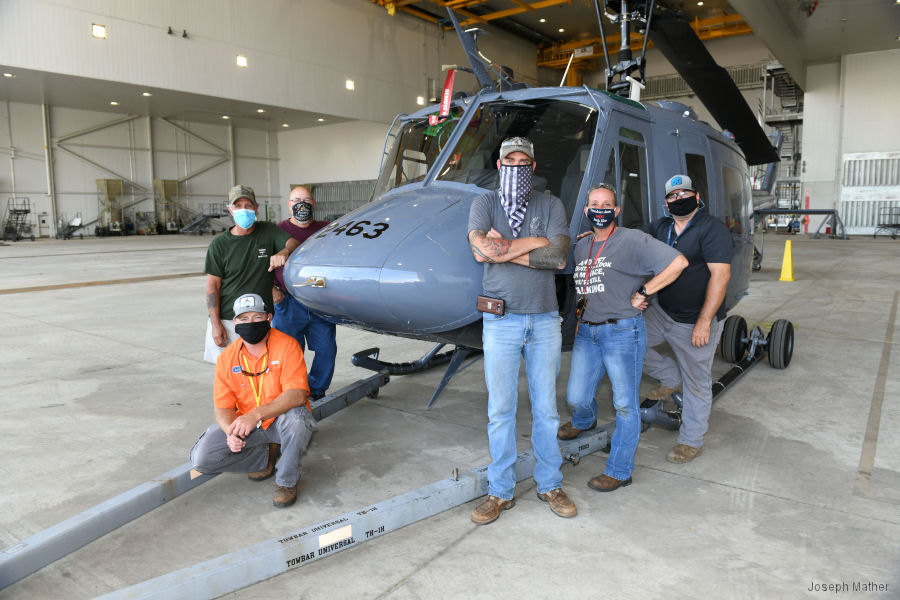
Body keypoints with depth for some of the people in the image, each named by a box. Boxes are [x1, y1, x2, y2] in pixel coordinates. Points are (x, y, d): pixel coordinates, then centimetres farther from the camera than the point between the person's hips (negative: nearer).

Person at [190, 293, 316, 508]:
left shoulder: (287, 345, -15)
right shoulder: (226, 358, -3)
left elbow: (297, 395, -26)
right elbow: (223, 408, -3)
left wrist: (256, 414, -37)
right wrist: (231, 432, -26)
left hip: (281, 421, -3)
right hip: (246, 425, 4)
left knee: (295, 417, -38)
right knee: (201, 458, -15)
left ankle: (287, 480, -11)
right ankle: (266, 456, 8)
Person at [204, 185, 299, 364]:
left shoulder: (268, 231, 4)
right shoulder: (219, 244, 1)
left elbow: (294, 243, -10)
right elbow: (212, 285, -1)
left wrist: (284, 252, -35)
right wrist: (215, 324, -8)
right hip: (226, 320, 0)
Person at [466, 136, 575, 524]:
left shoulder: (550, 206, 7)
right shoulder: (485, 204, 6)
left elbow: (559, 257, -10)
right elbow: (480, 249, -15)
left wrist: (505, 249, -12)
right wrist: (536, 243, -13)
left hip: (544, 320, 1)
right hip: (500, 320, -1)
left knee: (546, 408, 10)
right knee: (500, 409, 5)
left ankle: (550, 485, 26)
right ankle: (501, 491, 19)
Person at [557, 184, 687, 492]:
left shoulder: (632, 240, -7)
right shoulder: (581, 247, 14)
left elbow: (678, 262, -14)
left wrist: (643, 293, -12)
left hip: (622, 331, -6)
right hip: (587, 332, 6)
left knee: (625, 405, 3)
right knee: (576, 397, 11)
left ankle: (620, 471, 15)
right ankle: (584, 421, 48)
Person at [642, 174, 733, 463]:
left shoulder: (712, 228, -14)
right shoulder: (660, 227, 8)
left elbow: (720, 275, -20)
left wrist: (704, 322, -25)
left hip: (695, 322, -6)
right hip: (661, 312, 7)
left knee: (696, 384, 5)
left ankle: (691, 441, 24)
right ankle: (671, 377, 22)